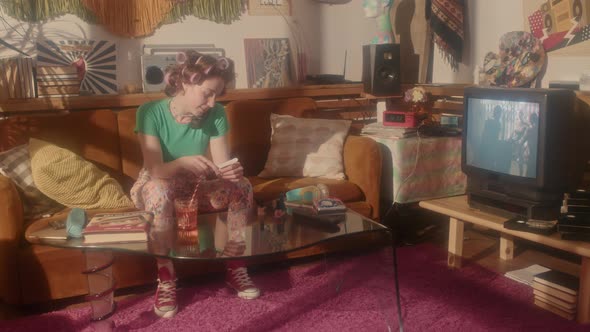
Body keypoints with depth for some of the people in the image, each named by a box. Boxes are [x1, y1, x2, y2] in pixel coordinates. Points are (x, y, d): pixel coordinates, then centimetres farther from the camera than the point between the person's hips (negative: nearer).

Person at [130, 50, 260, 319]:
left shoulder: (216, 114, -12)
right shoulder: (150, 112, -21)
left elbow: (222, 166, -16)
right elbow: (154, 169, -29)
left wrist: (232, 172, -40)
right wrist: (182, 162, -50)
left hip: (196, 186, 3)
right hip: (158, 186, -3)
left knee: (241, 185, -22)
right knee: (160, 189, -38)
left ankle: (236, 269, -9)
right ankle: (166, 279, -27)